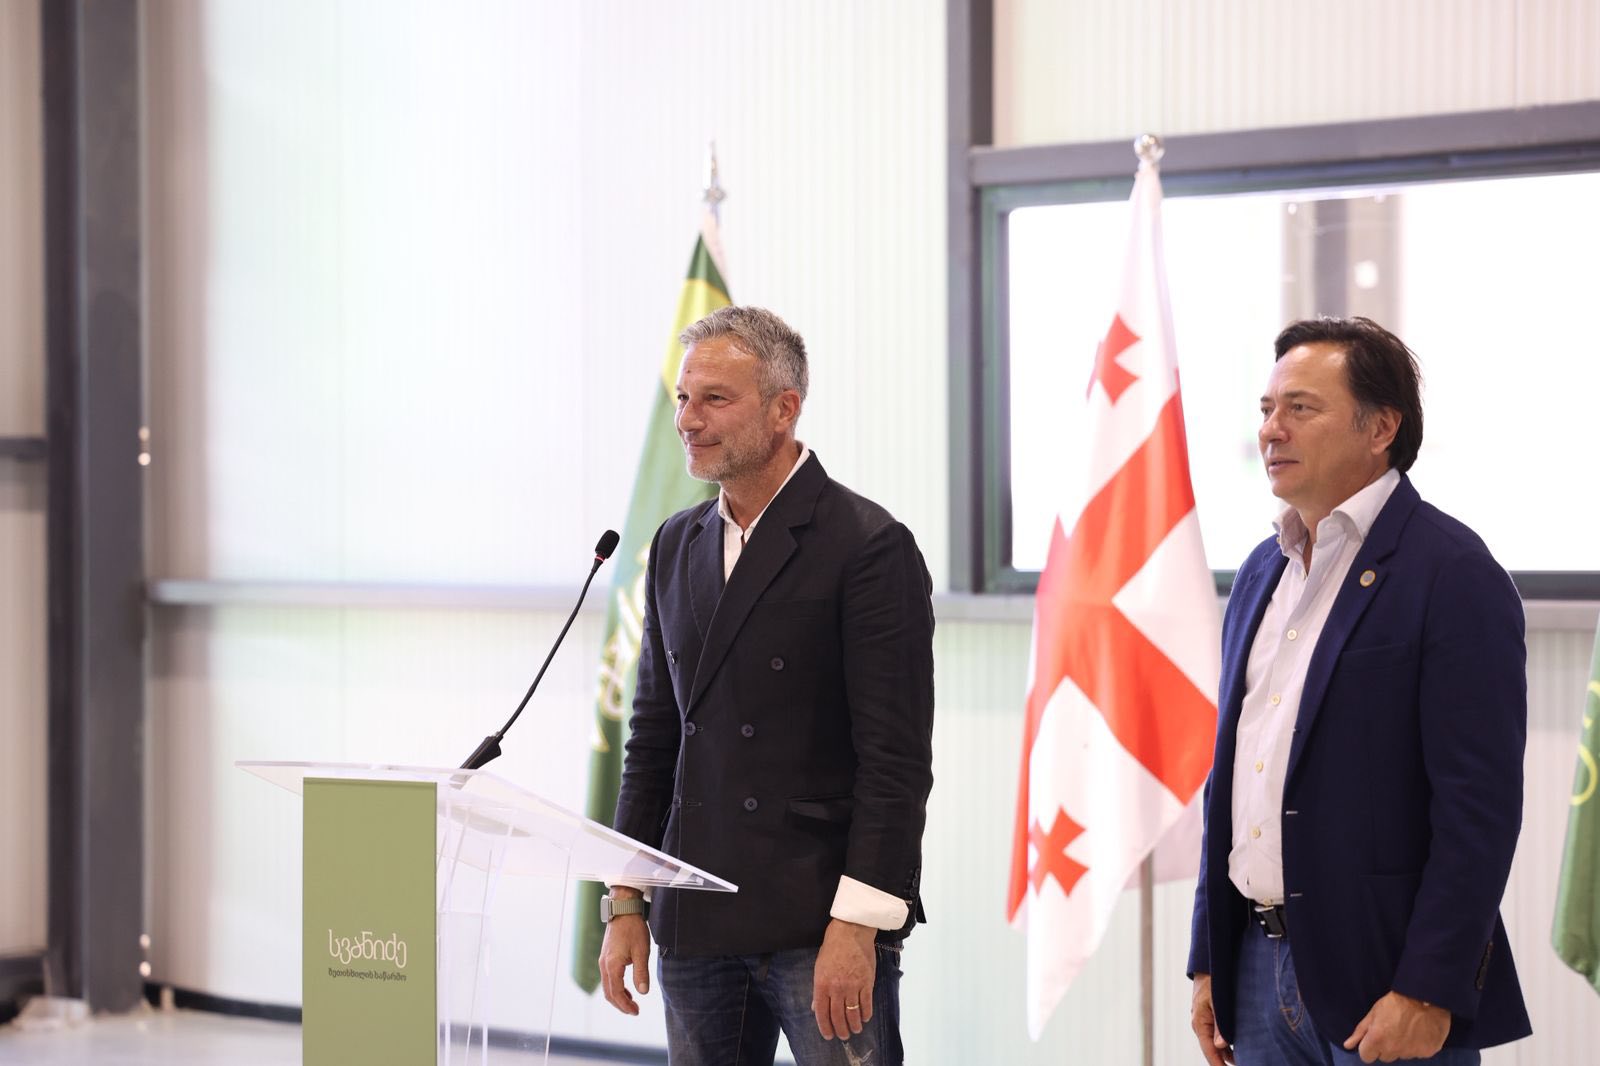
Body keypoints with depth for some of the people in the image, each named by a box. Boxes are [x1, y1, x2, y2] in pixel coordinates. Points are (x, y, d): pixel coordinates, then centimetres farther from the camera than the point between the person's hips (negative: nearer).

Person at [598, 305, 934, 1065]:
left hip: (822, 920, -6)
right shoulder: (677, 546, 13)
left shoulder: (869, 546, -8)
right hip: (693, 927, 6)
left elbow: (896, 758, -12)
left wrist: (856, 925, -17)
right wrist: (625, 904, 12)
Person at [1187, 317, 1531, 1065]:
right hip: (1259, 964, 7)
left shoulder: (1454, 574, -11)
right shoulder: (1263, 570, 13)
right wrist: (1209, 961, 14)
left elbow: (1480, 803, -15)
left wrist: (1427, 994, -19)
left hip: (1383, 977, -7)